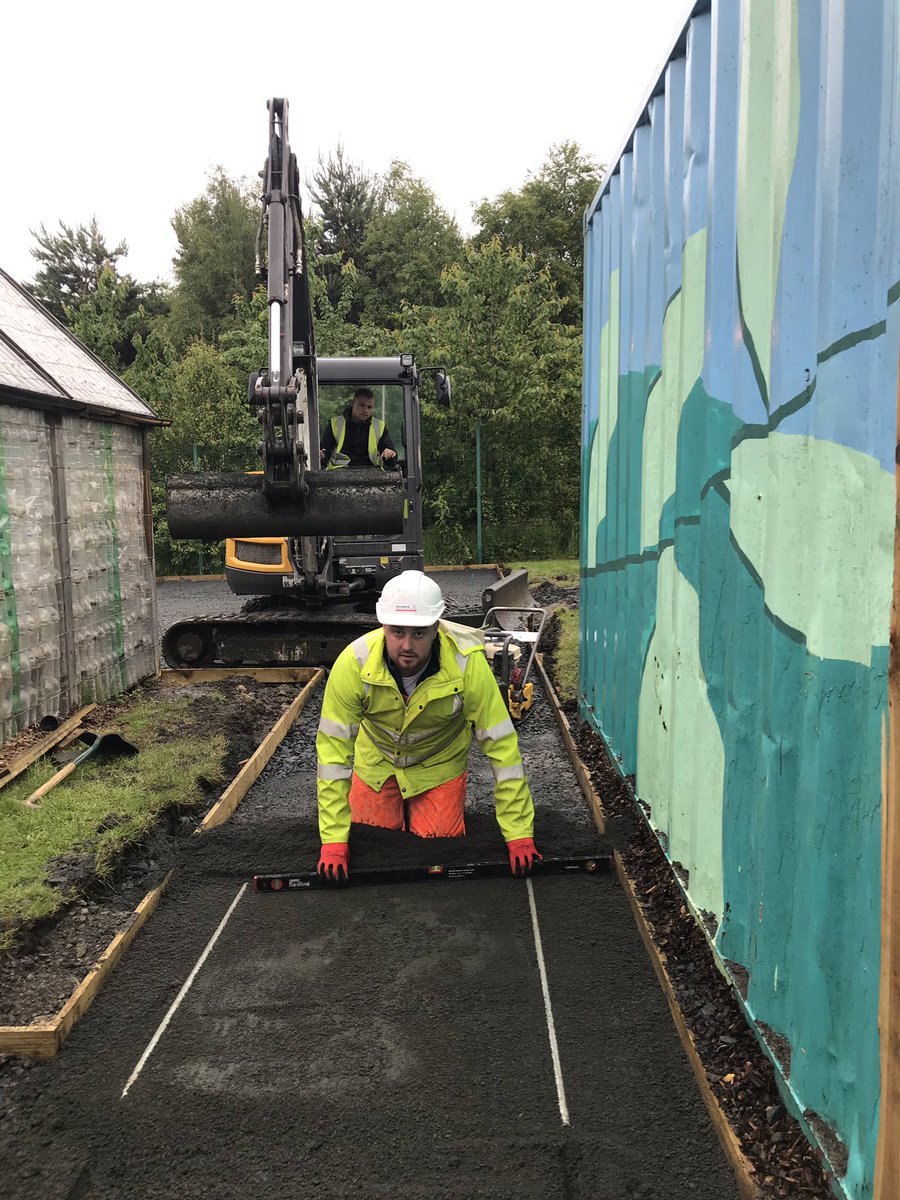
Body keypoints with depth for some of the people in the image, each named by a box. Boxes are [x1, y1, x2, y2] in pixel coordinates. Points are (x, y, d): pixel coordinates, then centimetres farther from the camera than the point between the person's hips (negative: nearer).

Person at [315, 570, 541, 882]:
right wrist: (334, 839, -28)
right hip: (377, 762, 1)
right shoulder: (354, 662, -33)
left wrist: (519, 834, -26)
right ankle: (398, 808, 31)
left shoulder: (467, 663, -35)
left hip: (439, 765, -1)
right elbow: (333, 746, -26)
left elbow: (500, 743, -27)